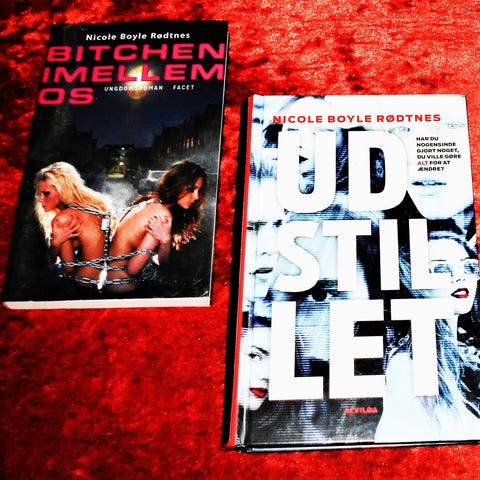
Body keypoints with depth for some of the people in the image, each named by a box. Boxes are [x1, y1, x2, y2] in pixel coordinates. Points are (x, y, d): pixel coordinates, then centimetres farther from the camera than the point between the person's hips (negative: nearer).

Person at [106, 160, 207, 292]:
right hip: (119, 283, -9)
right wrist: (165, 240, -25)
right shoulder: (163, 215, -21)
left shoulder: (151, 203, 7)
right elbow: (133, 269, -21)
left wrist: (166, 241, -15)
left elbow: (161, 261, 3)